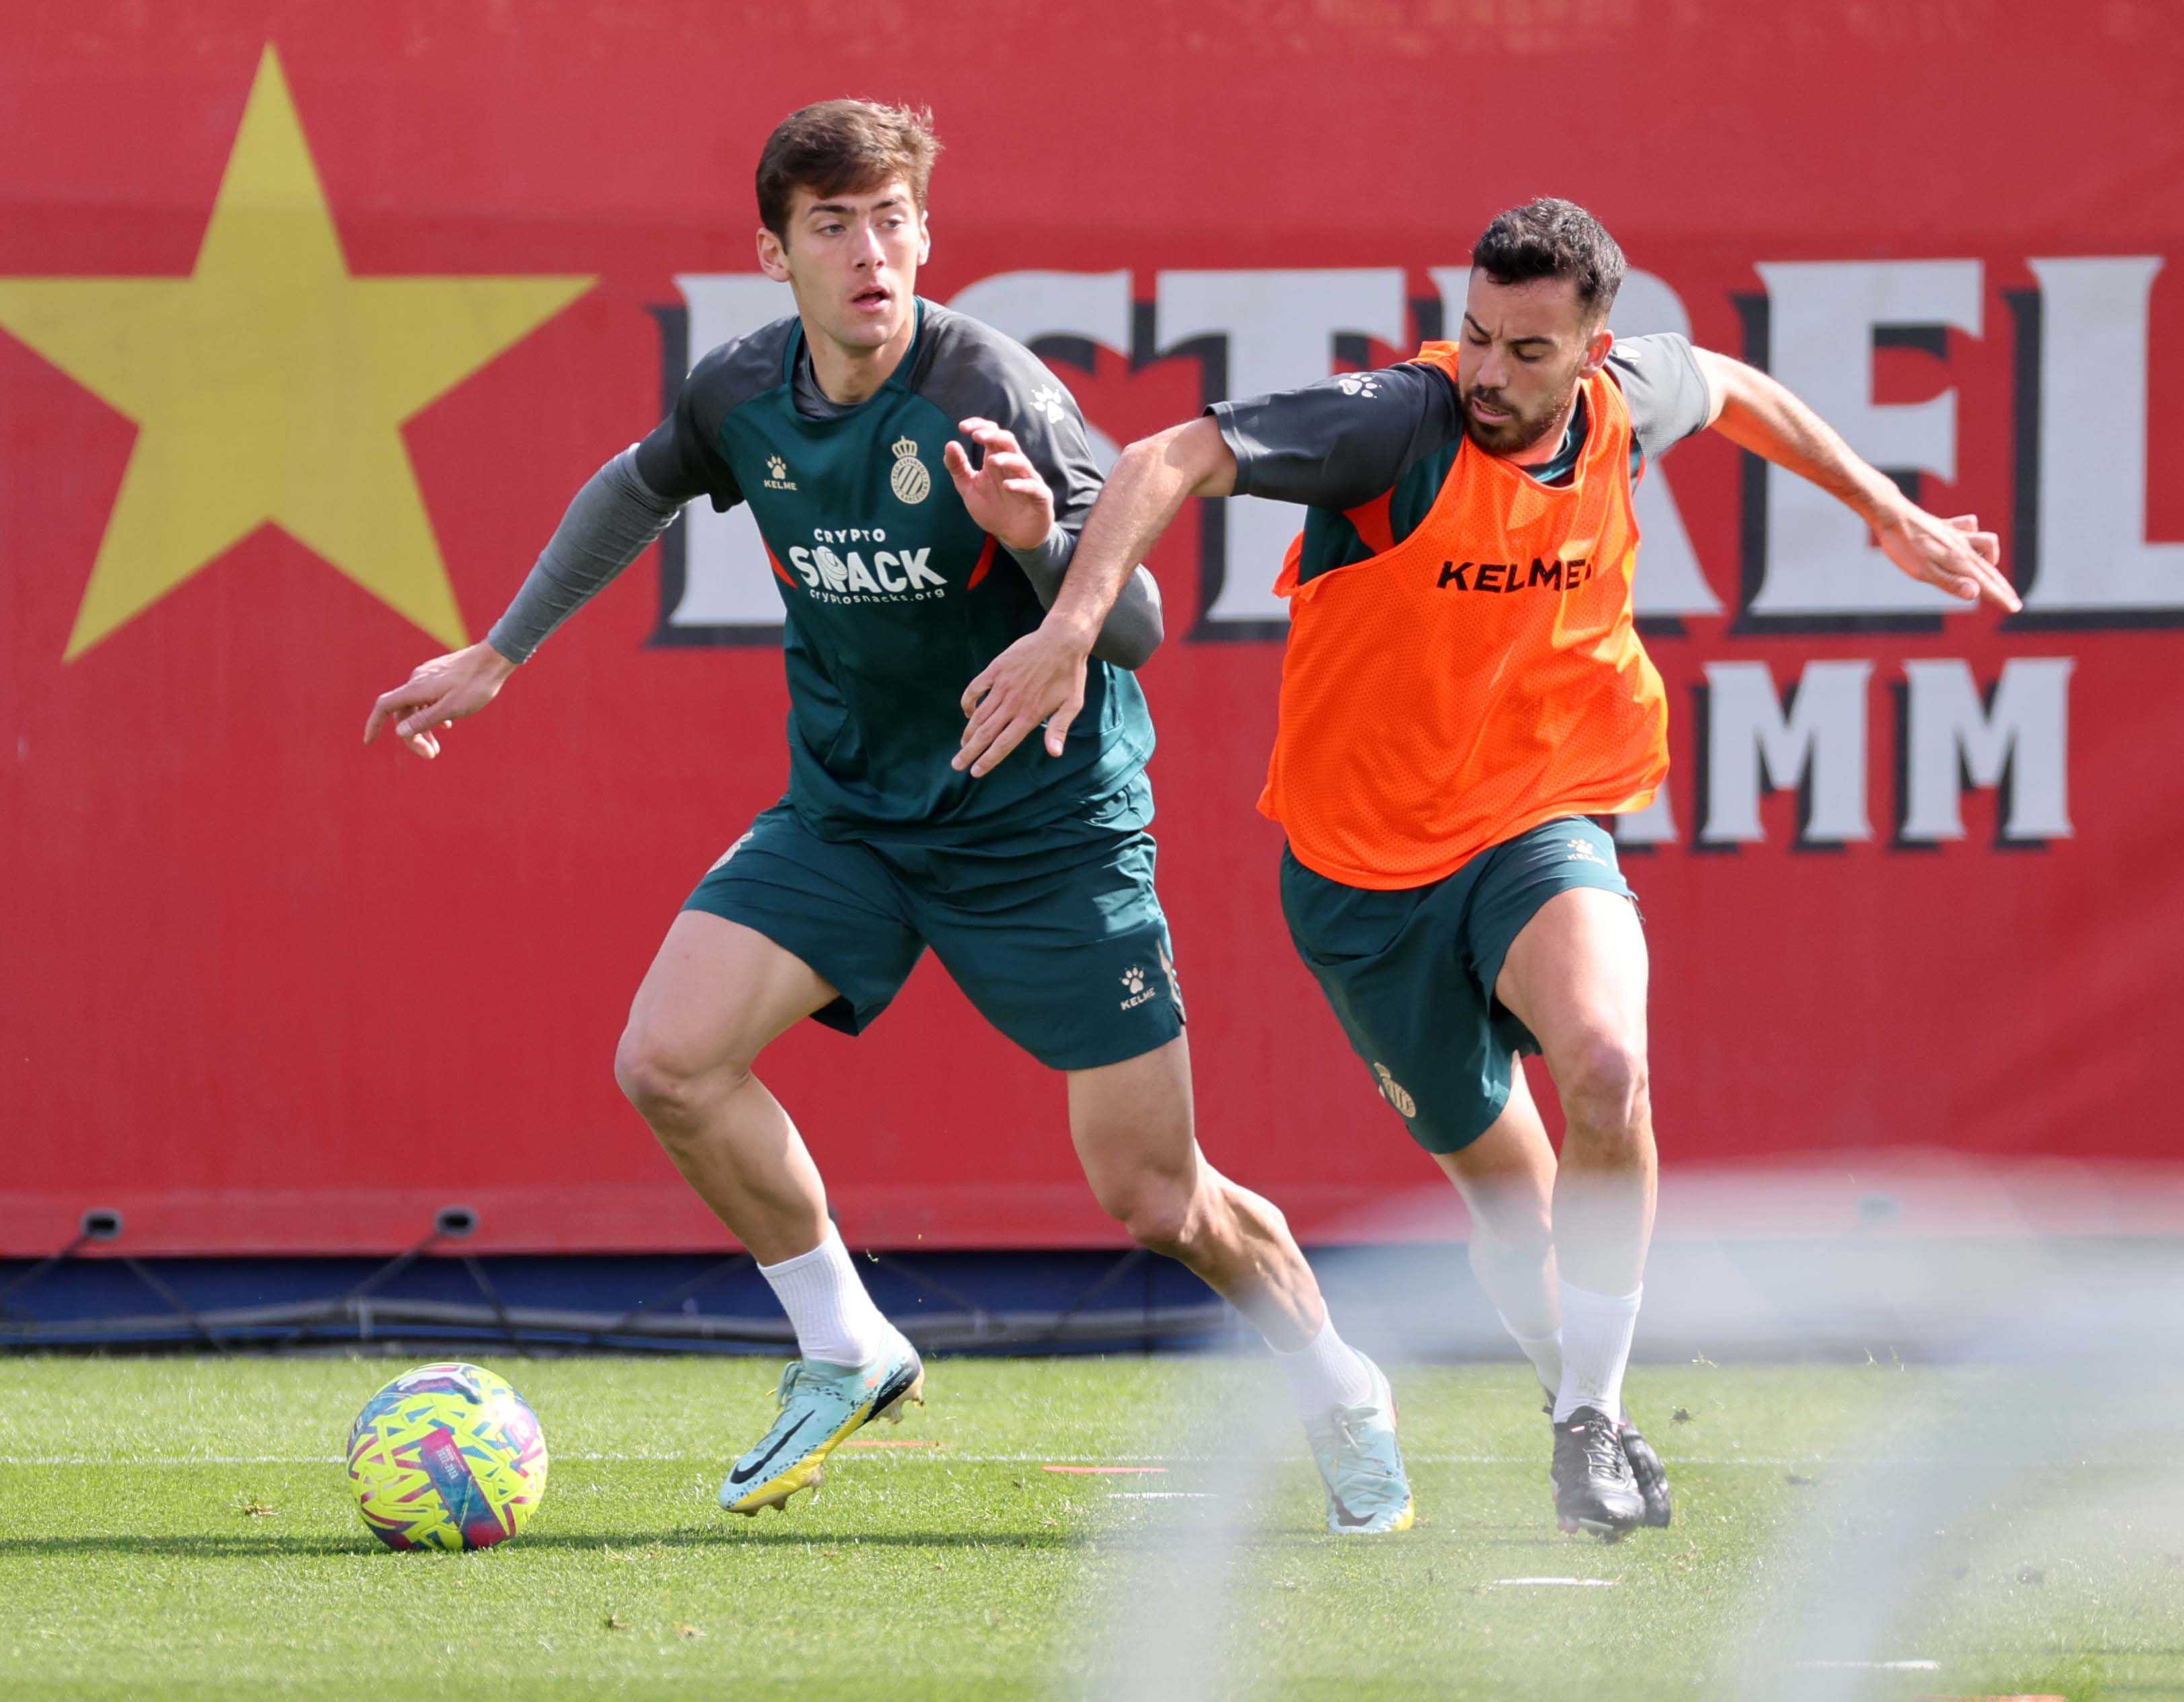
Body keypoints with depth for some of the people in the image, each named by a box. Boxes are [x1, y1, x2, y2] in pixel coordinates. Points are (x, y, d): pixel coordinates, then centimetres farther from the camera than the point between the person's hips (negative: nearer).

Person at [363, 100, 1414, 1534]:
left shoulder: (990, 393, -22)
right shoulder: (744, 395, -6)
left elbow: (1137, 626, -20)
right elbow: (638, 489, 18)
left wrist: (1040, 539, -40)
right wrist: (501, 653, 20)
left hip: (1046, 823, -5)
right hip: (845, 810, 5)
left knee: (1154, 1197, -3)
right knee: (667, 1062, -15)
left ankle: (1342, 1397, 25)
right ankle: (846, 1355, 5)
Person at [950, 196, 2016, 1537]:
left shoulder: (1626, 406, -6)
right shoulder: (1402, 422, -21)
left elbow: (1727, 388, 20)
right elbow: (1172, 462, -29)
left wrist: (1893, 514, 26)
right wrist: (1072, 626, -43)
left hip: (1541, 832, 2)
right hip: (1366, 873, -2)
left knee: (1605, 1065, -29)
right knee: (1509, 1192, 8)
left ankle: (1593, 1420, -14)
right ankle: (1593, 1415, 38)